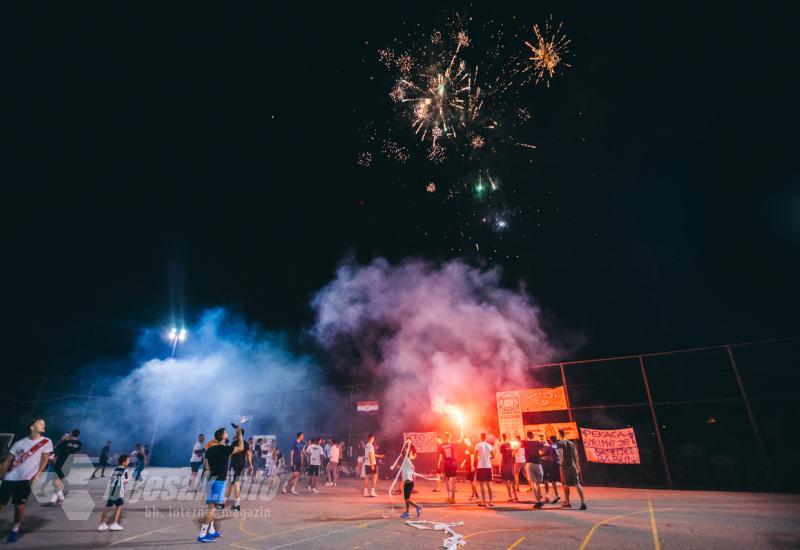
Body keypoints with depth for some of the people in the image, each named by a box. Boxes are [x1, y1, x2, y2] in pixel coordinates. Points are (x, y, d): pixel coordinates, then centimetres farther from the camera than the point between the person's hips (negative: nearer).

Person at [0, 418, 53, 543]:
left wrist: (37, 475, -12)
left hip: (25, 480, -2)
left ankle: (15, 530, 19)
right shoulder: (20, 443, 4)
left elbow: (44, 459, -5)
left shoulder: (46, 442, -3)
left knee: (19, 505, 0)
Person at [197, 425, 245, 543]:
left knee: (212, 506, 17)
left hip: (211, 479, 8)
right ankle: (202, 535, -6)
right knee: (211, 508, -5)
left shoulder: (209, 450, 7)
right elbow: (241, 448, -4)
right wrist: (239, 433, 2)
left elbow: (207, 467, 9)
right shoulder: (225, 449, -14)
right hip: (218, 481, -8)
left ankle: (211, 531, 27)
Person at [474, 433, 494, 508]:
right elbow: (493, 456, 13)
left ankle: (483, 501, 3)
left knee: (482, 484, 2)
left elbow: (476, 456, -9)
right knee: (489, 484, 10)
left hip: (481, 466, -4)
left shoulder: (478, 445, -6)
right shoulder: (489, 446, 7)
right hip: (488, 466, 4)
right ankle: (491, 501, 11)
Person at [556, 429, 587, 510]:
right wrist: (577, 466, 18)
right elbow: (576, 455, 13)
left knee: (566, 485, 9)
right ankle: (583, 502, -12)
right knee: (577, 484, 1)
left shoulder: (559, 443, -7)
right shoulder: (571, 443, 11)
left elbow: (560, 454, -19)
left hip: (565, 466, -4)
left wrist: (561, 463, -10)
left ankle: (567, 502, 18)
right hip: (573, 466, 4)